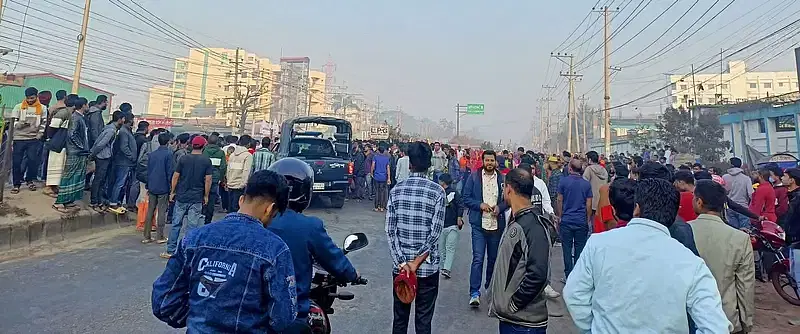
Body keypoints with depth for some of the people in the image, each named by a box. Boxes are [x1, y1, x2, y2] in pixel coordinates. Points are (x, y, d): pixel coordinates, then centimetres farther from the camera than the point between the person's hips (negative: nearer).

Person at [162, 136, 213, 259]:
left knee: (176, 224, 11)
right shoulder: (206, 161, -5)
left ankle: (170, 251, 16)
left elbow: (175, 176, 1)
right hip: (197, 199, -2)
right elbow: (208, 180, -6)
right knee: (192, 226, 3)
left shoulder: (183, 159, 0)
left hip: (181, 197, 2)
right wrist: (206, 196, 4)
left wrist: (172, 192, 12)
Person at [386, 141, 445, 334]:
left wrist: (402, 263, -7)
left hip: (400, 266, 3)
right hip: (427, 267, -2)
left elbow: (390, 231, -6)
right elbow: (435, 233, -14)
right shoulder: (437, 191, -9)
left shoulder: (396, 190, -2)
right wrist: (416, 262, -10)